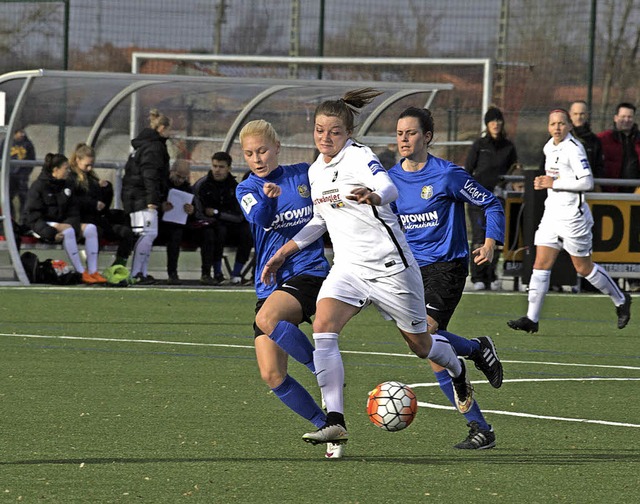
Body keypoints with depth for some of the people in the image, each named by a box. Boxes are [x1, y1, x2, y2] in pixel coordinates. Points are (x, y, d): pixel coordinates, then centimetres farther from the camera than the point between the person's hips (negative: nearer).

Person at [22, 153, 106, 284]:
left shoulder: (65, 186, 13)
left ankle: (93, 272, -17)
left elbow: (73, 212, 13)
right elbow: (32, 215, -14)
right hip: (43, 226, -7)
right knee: (68, 230, -35)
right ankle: (81, 273, -33)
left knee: (90, 228, -13)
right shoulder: (38, 187, -8)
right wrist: (50, 233, -25)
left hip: (61, 223, 7)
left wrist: (72, 224, -11)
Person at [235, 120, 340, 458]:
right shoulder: (246, 189, 7)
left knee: (267, 319, -35)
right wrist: (266, 196, -36)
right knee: (271, 375, -8)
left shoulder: (304, 175, 5)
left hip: (309, 271, -4)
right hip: (270, 285, 4)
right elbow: (258, 217, -17)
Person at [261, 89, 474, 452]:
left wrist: (372, 196, -57)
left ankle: (458, 371, 46)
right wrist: (283, 253, 19)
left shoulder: (360, 156, -13)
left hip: (389, 265, -6)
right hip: (348, 268, 6)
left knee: (420, 344, 9)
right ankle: (336, 420, -26)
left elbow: (389, 189, -34)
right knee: (323, 326, -21)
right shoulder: (316, 171, 9)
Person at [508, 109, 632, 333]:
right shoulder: (549, 147, 11)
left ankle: (620, 300, 24)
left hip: (573, 215, -8)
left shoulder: (573, 149, -15)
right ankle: (532, 319, -4)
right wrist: (544, 182, 10)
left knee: (584, 268, 3)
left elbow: (587, 182, -21)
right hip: (552, 212, 8)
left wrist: (554, 183, -19)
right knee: (541, 265, -2)